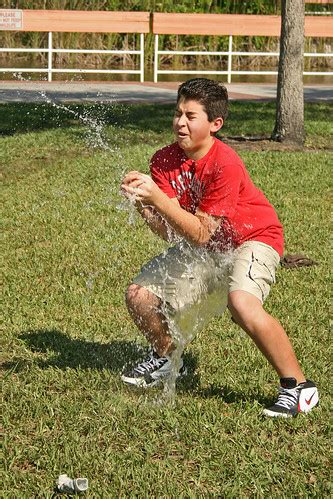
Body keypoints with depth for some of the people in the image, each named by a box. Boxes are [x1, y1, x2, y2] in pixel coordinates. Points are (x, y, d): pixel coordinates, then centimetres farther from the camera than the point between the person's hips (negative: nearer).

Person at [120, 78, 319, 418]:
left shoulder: (226, 164, -27)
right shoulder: (165, 161, -10)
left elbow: (200, 234, -29)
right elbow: (169, 231, -18)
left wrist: (157, 198, -38)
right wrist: (142, 202, -35)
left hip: (252, 239, -7)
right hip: (202, 248, 7)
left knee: (242, 303, -35)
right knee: (139, 296, -1)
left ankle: (298, 386, -18)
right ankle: (165, 358, 30)